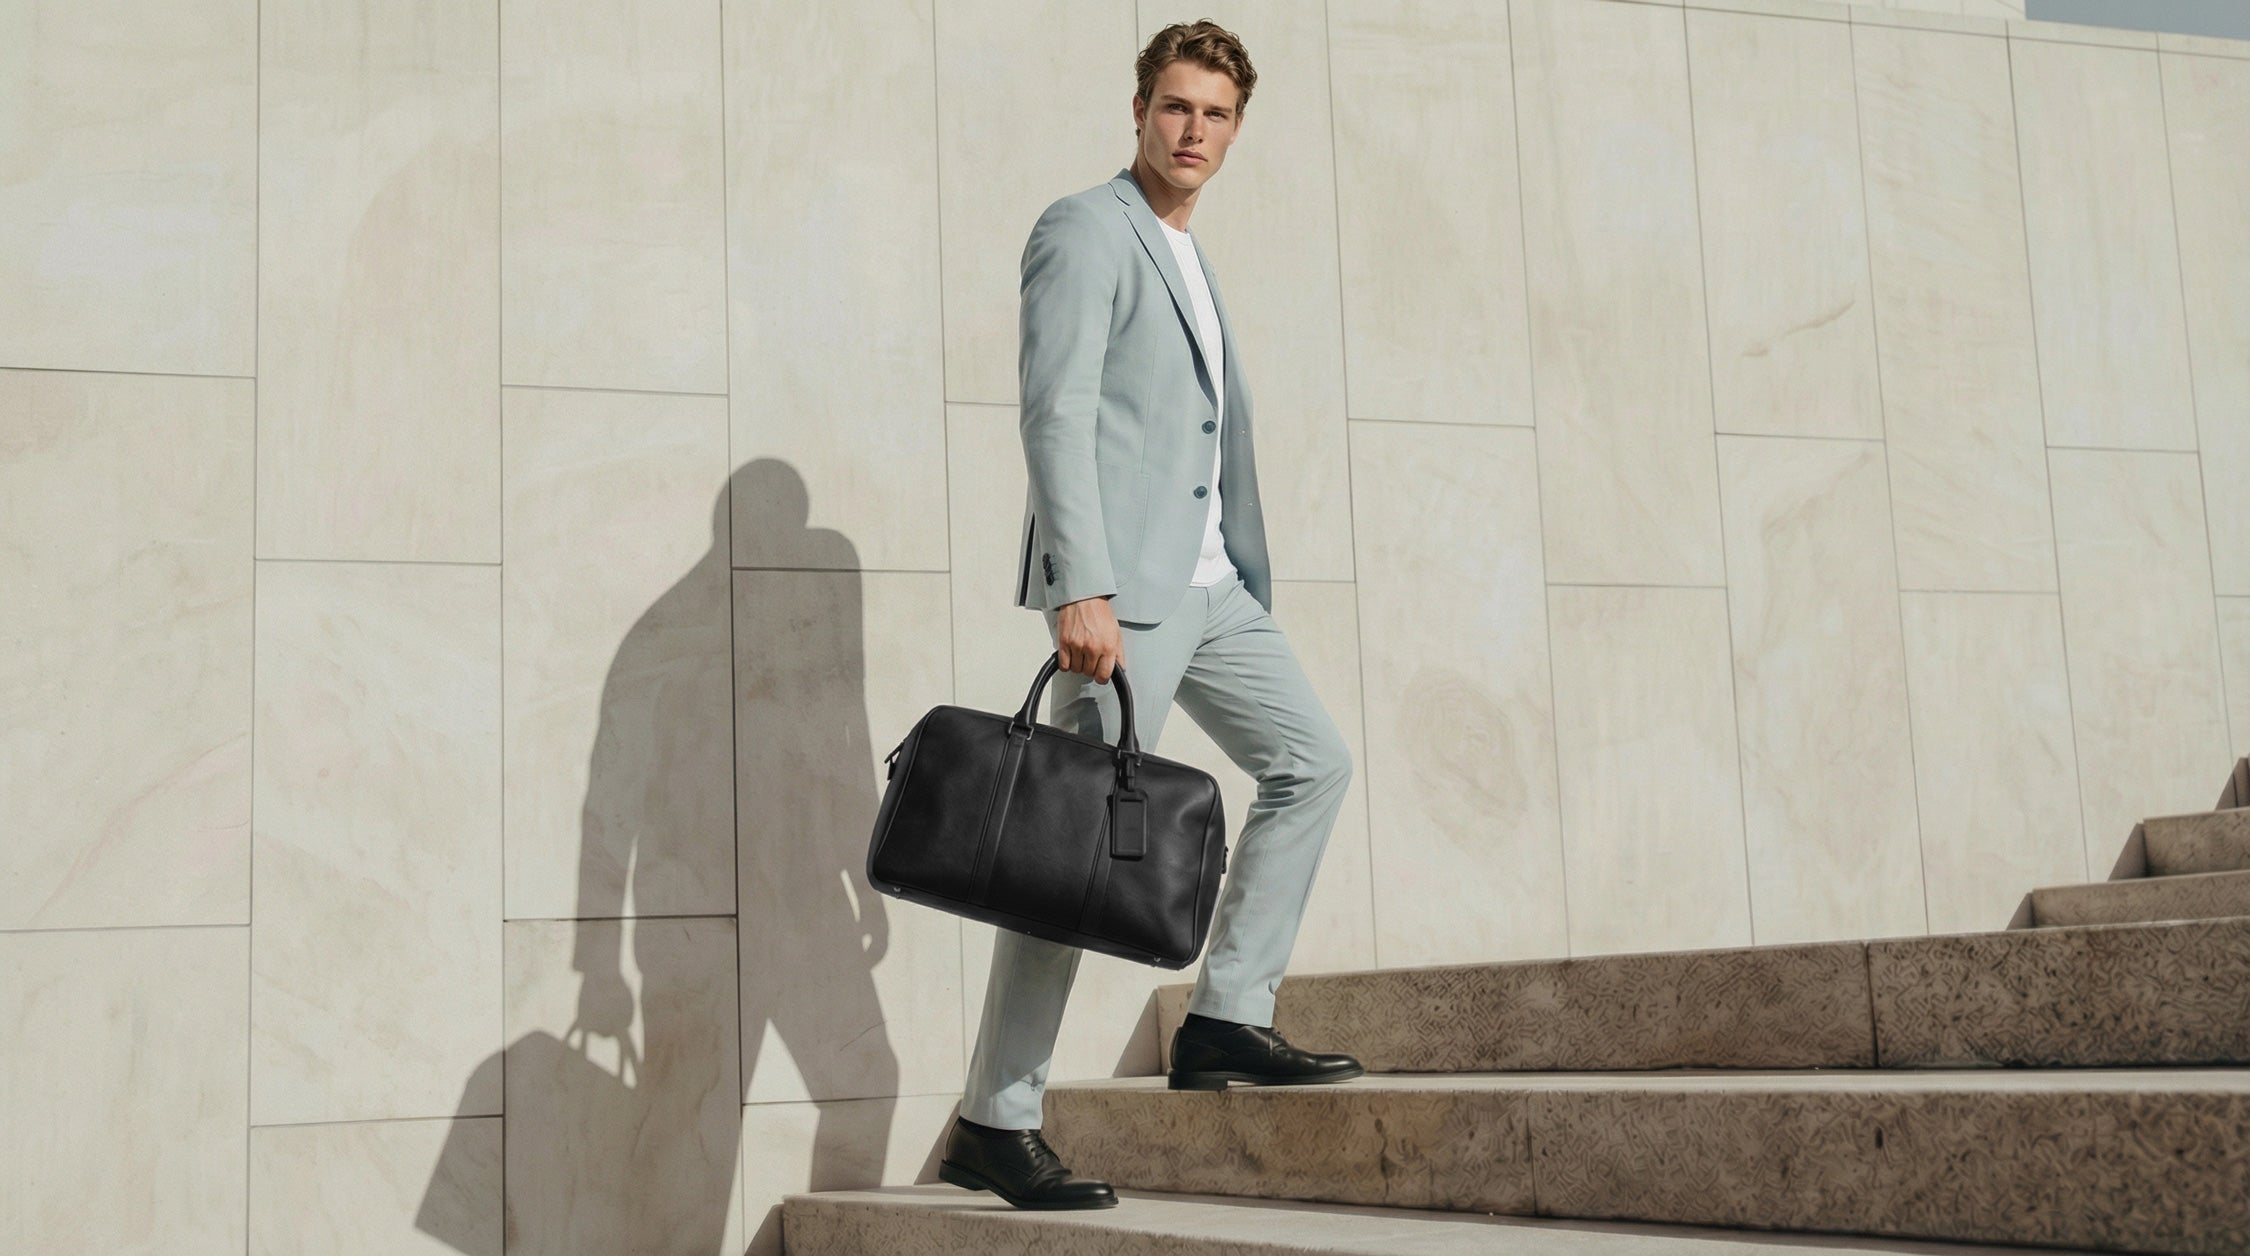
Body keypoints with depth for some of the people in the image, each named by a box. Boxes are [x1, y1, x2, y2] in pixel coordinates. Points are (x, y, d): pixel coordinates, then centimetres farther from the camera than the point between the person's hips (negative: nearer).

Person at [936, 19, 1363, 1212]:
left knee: (1313, 763, 9)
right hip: (1120, 585, -9)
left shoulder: (1187, 258, 22)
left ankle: (1227, 1021, 13)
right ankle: (992, 1123, -3)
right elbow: (1057, 416, -16)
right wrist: (1080, 590, -24)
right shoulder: (1084, 231, -5)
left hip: (1208, 580, 9)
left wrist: (1236, 574, 20)